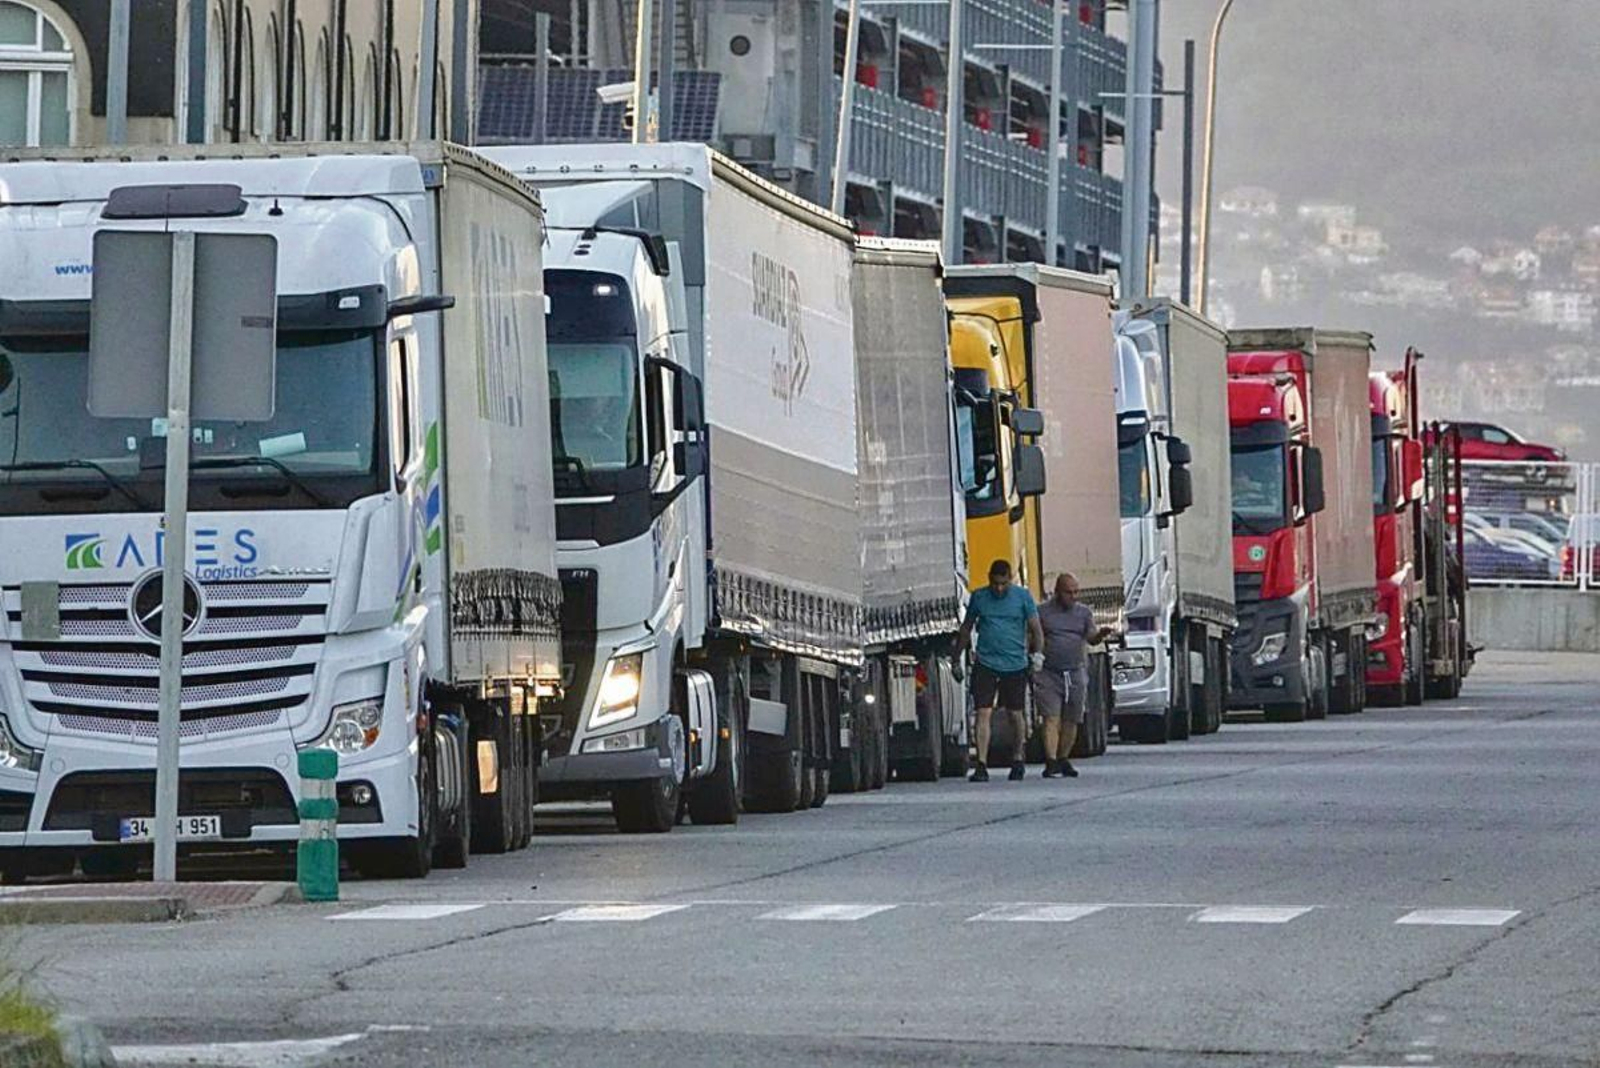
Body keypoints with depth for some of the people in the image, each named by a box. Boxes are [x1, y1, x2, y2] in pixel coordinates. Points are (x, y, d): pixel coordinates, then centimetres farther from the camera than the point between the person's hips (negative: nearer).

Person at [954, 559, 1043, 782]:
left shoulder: (1022, 597, 1)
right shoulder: (979, 598, 5)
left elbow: (1035, 628, 4)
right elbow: (966, 629, 15)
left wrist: (1037, 653, -9)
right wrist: (956, 659, 14)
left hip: (1015, 664, 0)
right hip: (985, 663, 0)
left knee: (1015, 714, 10)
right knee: (983, 713, -9)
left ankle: (1018, 759, 29)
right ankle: (981, 765, -12)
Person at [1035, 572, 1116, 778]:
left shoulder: (1084, 612, 11)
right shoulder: (1042, 612, 4)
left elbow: (1091, 638, 1)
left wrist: (1100, 635, -21)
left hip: (1075, 674, 3)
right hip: (1049, 674, -3)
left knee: (1071, 721, 6)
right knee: (1051, 719, -12)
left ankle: (1063, 760, 20)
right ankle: (1051, 762, -18)